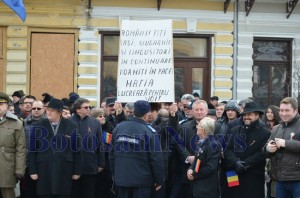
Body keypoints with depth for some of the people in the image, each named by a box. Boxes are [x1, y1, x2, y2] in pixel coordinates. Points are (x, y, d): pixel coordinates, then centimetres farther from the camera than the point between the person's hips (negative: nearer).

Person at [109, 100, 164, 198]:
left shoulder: (118, 127, 3)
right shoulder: (148, 131, -11)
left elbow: (112, 153, 9)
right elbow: (156, 158, -11)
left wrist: (114, 173, 19)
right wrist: (159, 180, -1)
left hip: (122, 178, 4)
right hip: (142, 179, -4)